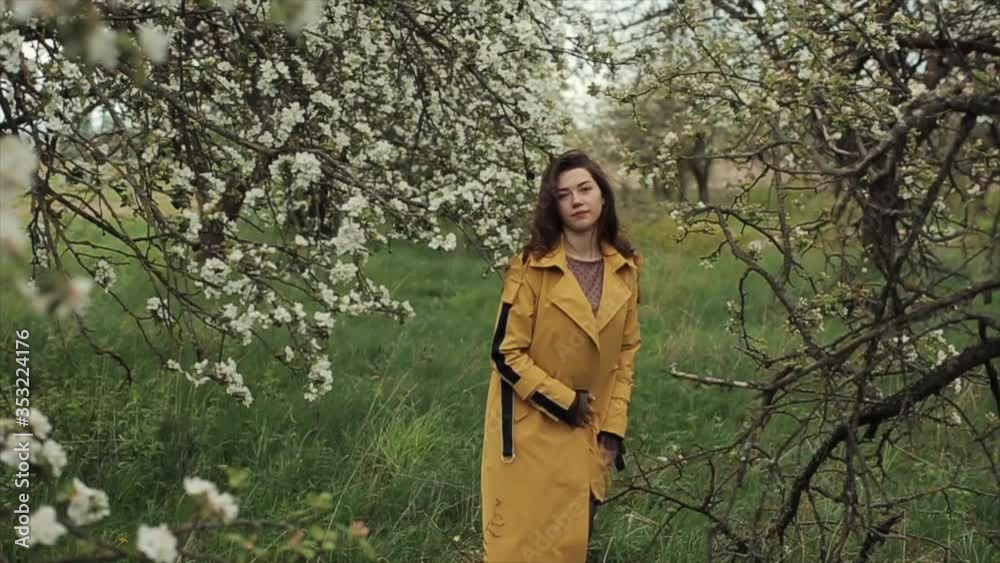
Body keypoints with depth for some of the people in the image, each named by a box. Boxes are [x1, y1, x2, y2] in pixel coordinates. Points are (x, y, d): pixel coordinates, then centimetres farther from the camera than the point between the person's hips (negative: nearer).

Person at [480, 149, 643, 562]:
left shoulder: (625, 269, 3)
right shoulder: (531, 267, -13)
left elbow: (627, 352, 8)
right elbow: (506, 353, -12)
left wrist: (614, 427, 3)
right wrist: (564, 402, -13)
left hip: (589, 436, 5)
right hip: (531, 436, -5)